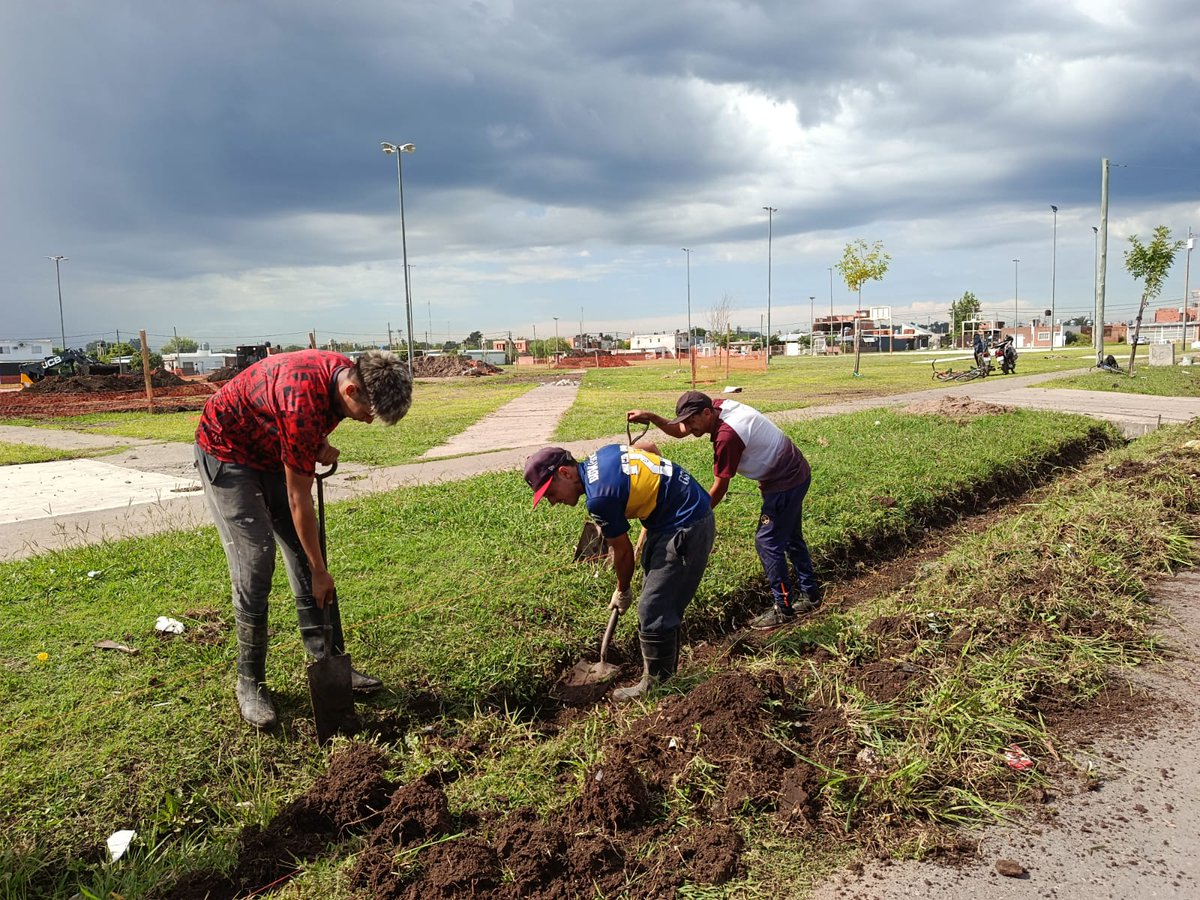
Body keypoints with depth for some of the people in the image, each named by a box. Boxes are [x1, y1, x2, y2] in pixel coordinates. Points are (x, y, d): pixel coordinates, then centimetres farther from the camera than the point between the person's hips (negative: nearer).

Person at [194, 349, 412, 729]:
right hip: (226, 452, -8)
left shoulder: (349, 374, -14)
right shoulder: (304, 401, -38)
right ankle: (250, 683, 1)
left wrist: (320, 446, -10)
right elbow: (298, 500, -29)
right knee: (256, 561, -13)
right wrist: (320, 571, -21)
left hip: (272, 451, 8)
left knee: (306, 555, 3)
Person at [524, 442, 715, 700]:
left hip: (687, 529, -10)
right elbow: (650, 447, 20)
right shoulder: (602, 455, 3)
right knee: (661, 605, 18)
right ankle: (666, 670, 31)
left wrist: (622, 592, 10)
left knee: (653, 611, -4)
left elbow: (623, 551, -9)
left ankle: (656, 685, 12)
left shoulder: (599, 497, -23)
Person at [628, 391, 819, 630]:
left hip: (785, 483, -10)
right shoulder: (718, 406, -4)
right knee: (791, 538, 21)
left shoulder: (727, 436, -30)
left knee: (767, 543, -4)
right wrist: (651, 417, -8)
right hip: (796, 473, 10)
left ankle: (783, 608, 6)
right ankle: (809, 595, 34)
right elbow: (679, 432, 6)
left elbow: (720, 487, -23)